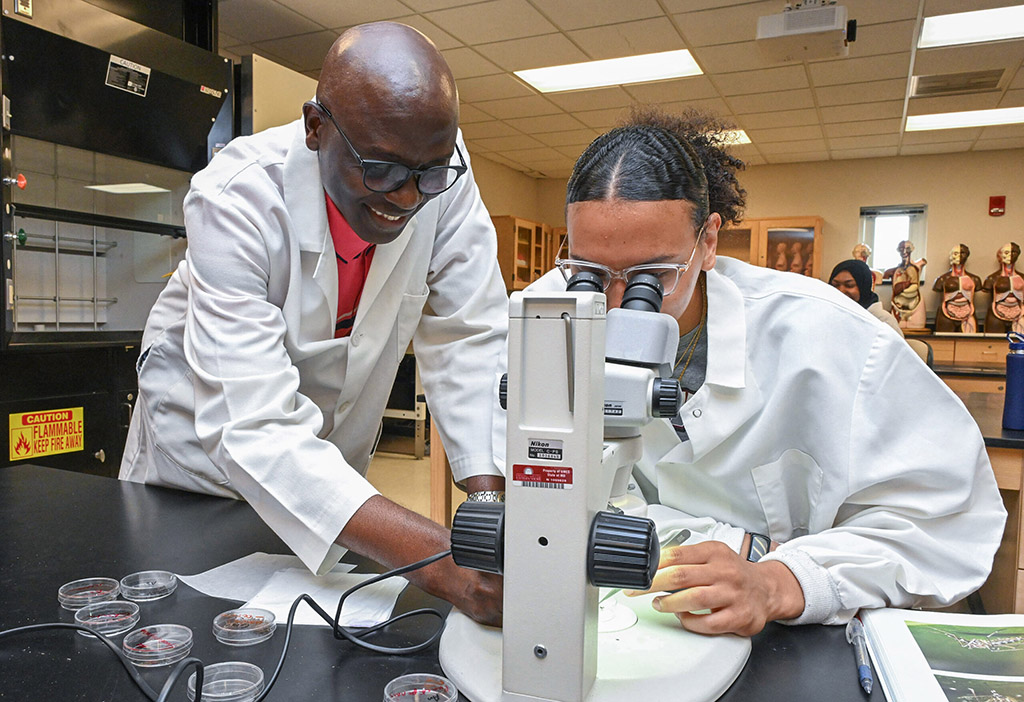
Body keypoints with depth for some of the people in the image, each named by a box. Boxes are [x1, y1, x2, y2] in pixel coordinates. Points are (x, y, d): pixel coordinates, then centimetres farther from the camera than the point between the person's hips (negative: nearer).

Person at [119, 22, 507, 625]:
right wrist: (433, 554, -54)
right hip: (209, 433, -3)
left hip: (337, 435, 4)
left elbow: (469, 339, -20)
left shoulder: (444, 174, -24)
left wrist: (489, 490, -35)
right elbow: (252, 426, -41)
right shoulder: (236, 197, -34)